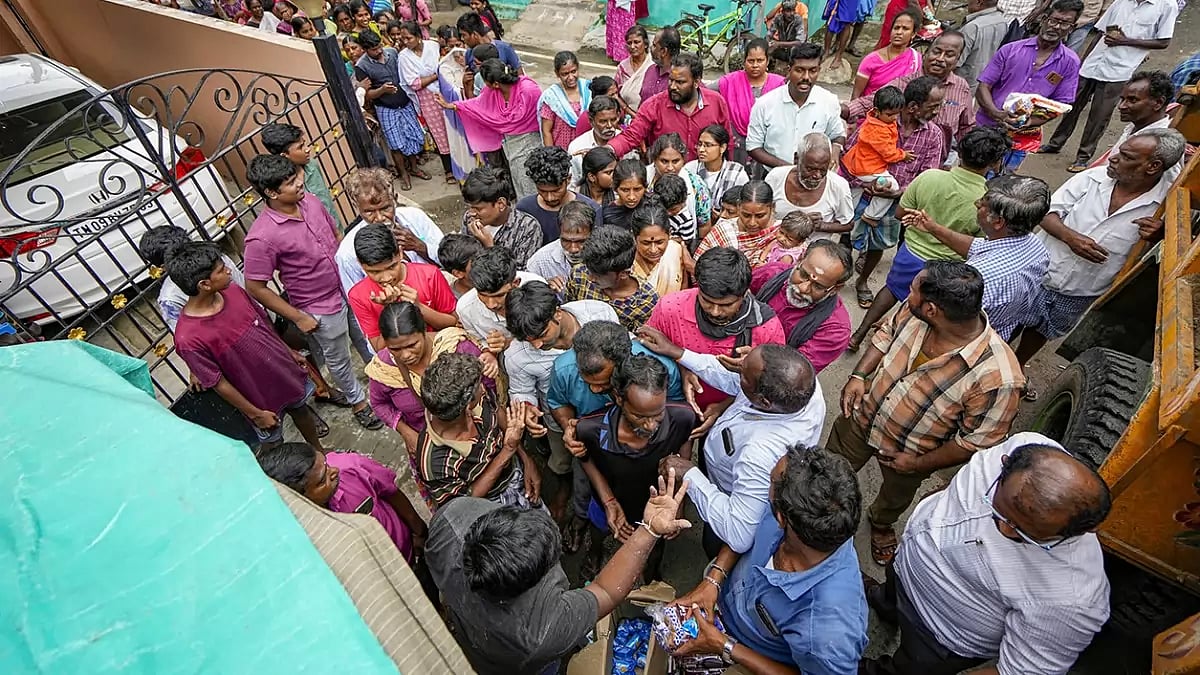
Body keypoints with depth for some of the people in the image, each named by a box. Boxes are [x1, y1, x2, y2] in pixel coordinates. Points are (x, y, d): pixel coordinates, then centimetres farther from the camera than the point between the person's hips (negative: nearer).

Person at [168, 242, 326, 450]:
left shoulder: (234, 292, -15)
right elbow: (218, 384, -21)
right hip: (260, 398, -6)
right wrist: (255, 413, -13)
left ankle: (320, 454, 53)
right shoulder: (188, 338, -31)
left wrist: (291, 353, 13)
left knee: (301, 411, 27)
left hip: (285, 373, 6)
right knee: (273, 441, 18)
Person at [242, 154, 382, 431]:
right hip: (322, 310, -5)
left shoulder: (310, 202, -9)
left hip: (349, 288, 5)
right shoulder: (262, 237, -27)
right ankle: (358, 401, 43)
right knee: (338, 360, 18)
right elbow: (256, 288, -19)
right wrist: (298, 317, -14)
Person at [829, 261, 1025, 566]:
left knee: (896, 495, 31)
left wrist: (916, 465, -14)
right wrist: (859, 375, -13)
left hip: (911, 452, -2)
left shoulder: (997, 379, -39)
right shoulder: (914, 311, -25)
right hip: (862, 415, 3)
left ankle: (881, 522, 66)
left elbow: (976, 442, -24)